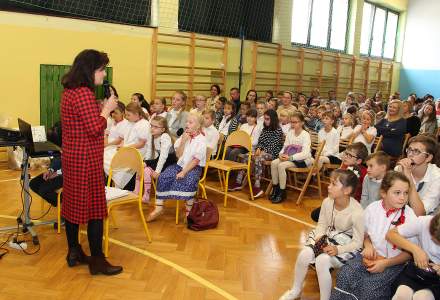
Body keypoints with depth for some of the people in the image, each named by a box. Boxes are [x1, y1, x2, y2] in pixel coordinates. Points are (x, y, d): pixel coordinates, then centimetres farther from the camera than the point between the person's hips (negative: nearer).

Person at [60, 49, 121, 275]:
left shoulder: (69, 91, 11)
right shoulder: (83, 93, -19)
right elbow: (95, 128, -22)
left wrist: (102, 108, 7)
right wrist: (107, 109, -10)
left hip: (71, 156, 10)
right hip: (86, 159, -10)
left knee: (73, 204, 15)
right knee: (95, 207, -1)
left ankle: (74, 252, 28)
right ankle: (97, 261, 8)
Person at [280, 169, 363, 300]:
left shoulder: (357, 212, -26)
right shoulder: (327, 202, -11)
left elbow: (357, 242, -17)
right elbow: (322, 224, 4)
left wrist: (338, 250, -29)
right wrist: (319, 237, -16)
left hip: (346, 244, -5)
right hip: (327, 236, 5)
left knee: (322, 260, -32)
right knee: (304, 254, -20)